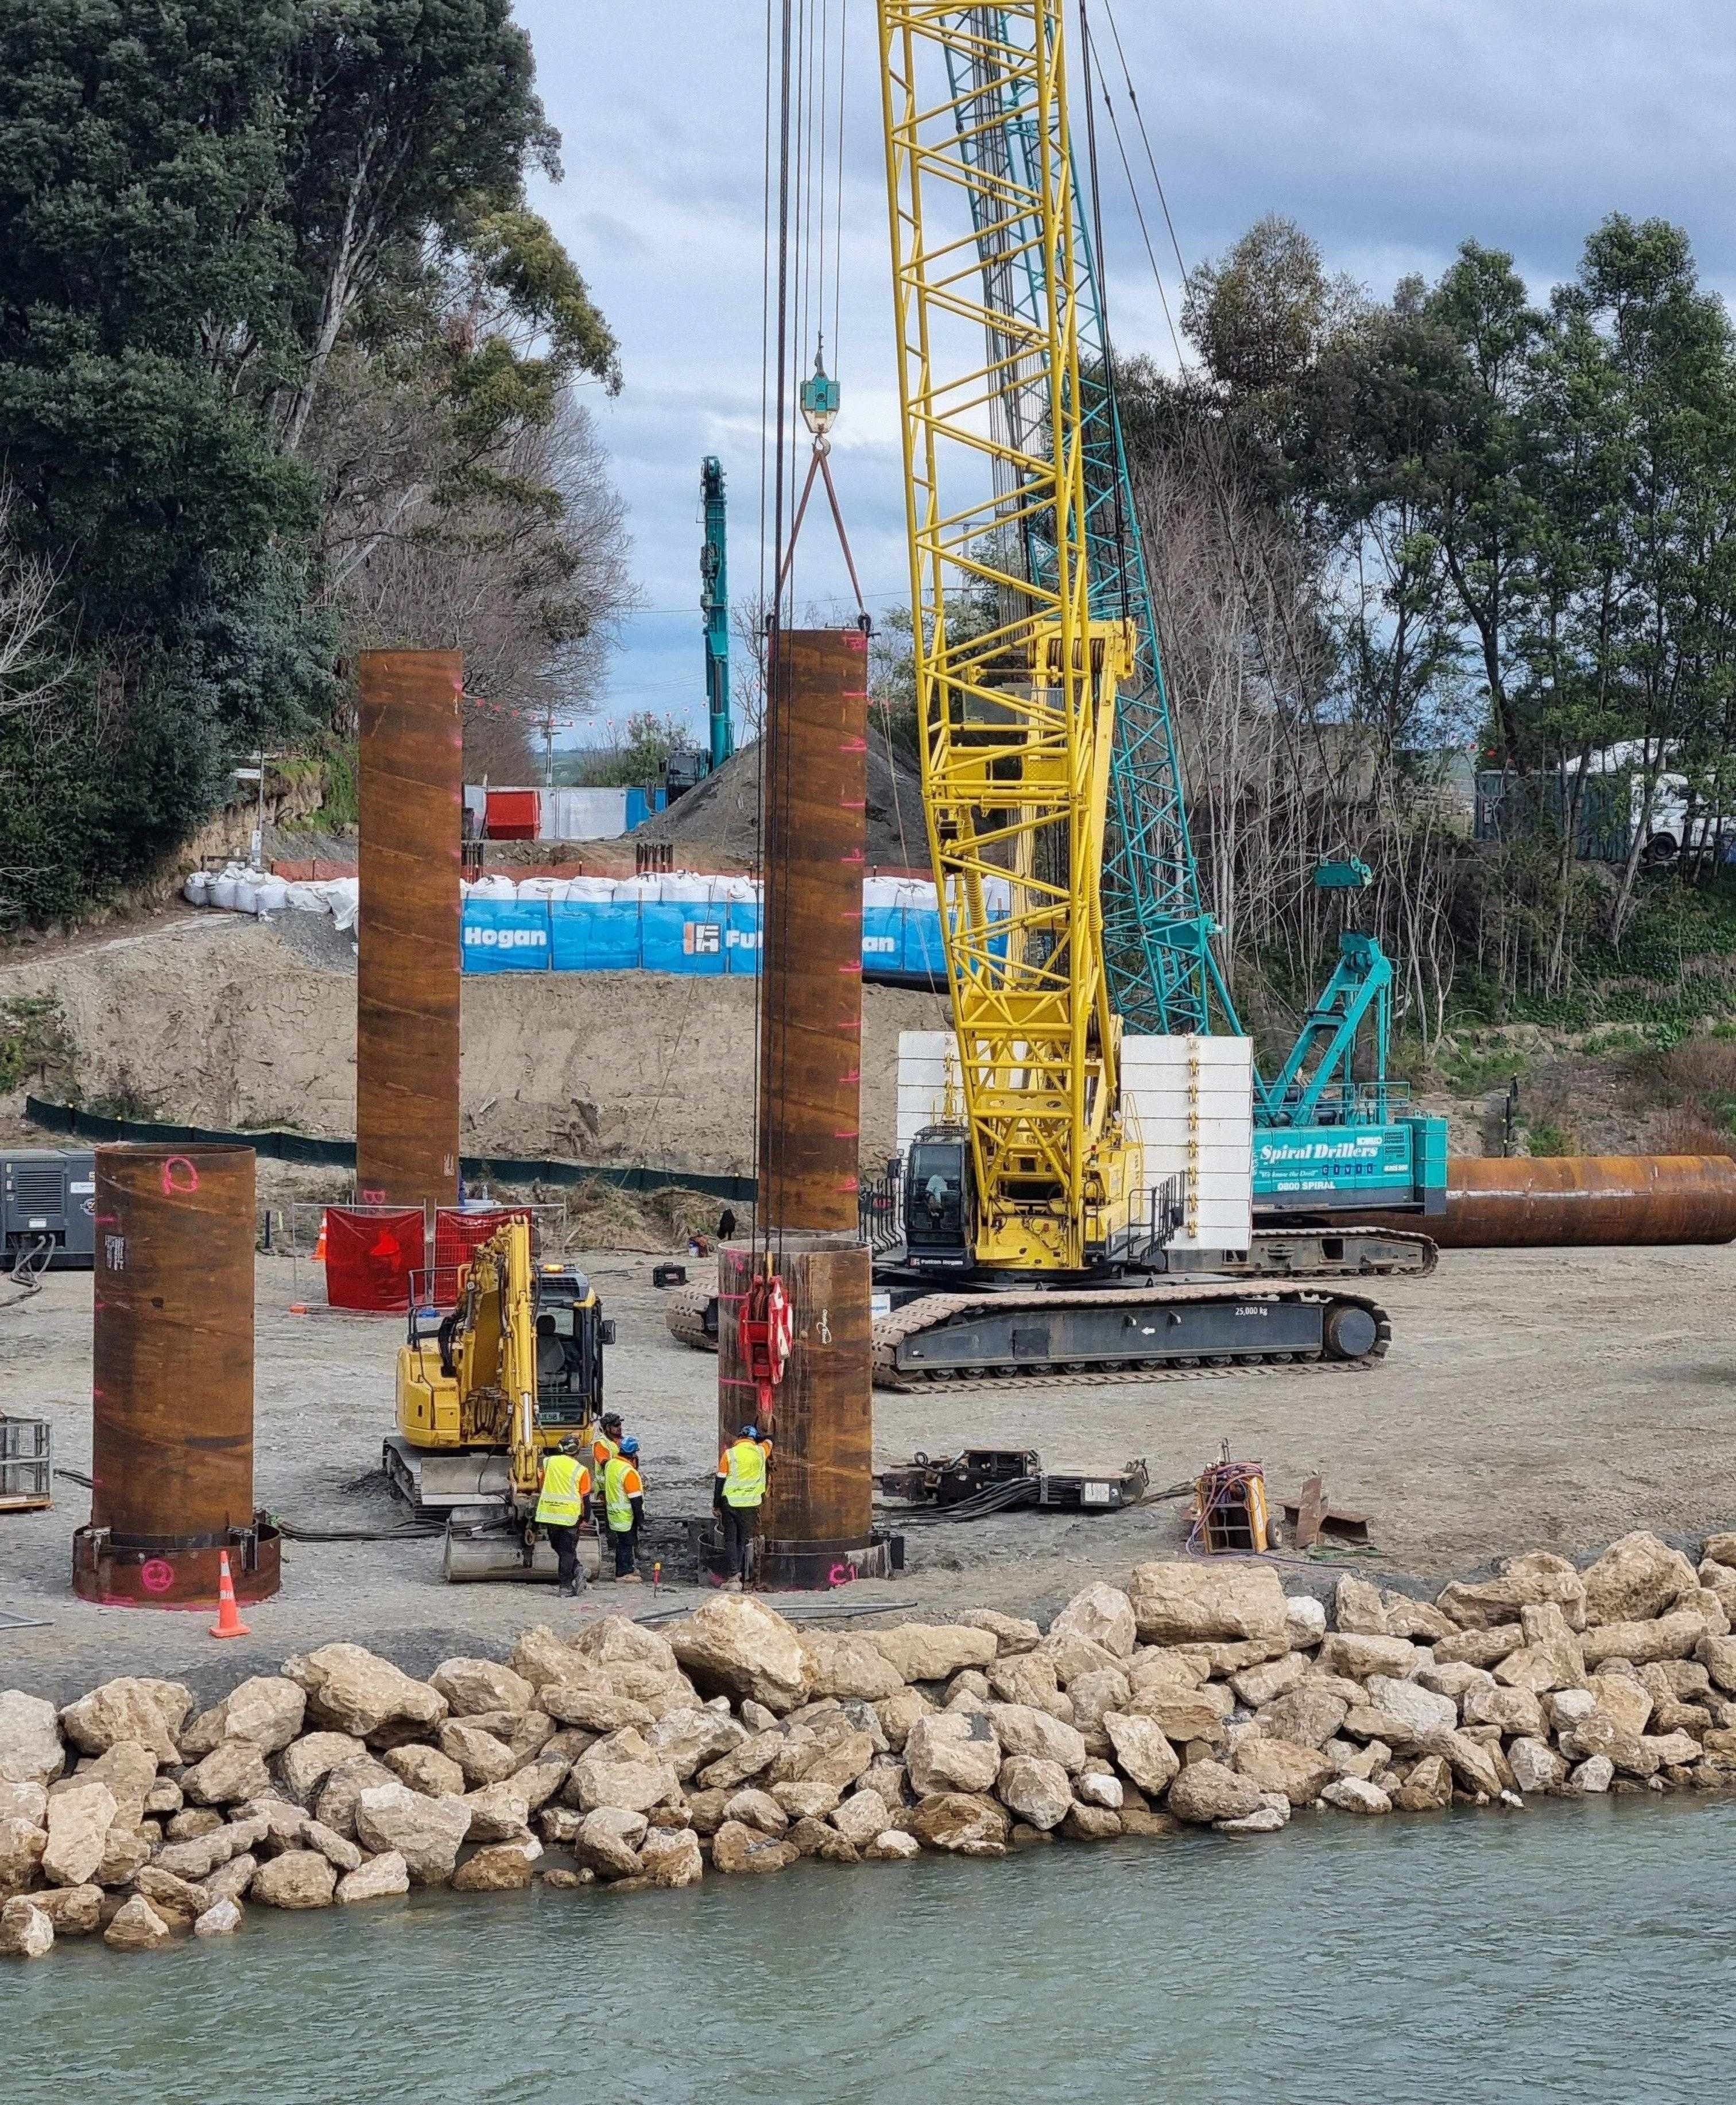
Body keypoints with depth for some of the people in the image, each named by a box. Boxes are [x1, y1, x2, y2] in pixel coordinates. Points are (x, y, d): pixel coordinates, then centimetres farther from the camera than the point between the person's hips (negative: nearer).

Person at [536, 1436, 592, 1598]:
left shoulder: (549, 1463, 2)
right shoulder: (581, 1471, -7)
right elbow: (585, 1497, -3)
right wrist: (585, 1519, 7)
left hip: (548, 1514, 2)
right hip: (570, 1516, -2)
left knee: (560, 1549, 14)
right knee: (567, 1551, 6)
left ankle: (576, 1571, 0)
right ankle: (566, 1586, 4)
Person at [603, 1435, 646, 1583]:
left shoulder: (610, 1464, 1)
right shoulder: (629, 1472, -25)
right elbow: (636, 1499, -21)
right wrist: (640, 1519, -15)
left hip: (613, 1513, 8)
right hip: (626, 1515, -8)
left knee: (621, 1542, 19)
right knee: (627, 1543, 2)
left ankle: (628, 1568, 32)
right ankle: (623, 1575, 8)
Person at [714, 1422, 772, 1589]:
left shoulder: (729, 1454, -4)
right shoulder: (760, 1452, 0)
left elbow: (720, 1481, -2)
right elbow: (769, 1442, 26)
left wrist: (716, 1506, 5)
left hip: (730, 1502, -1)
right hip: (750, 1505, 1)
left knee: (730, 1539, 6)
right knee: (744, 1541, 10)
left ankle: (735, 1573, -10)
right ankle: (740, 1576, 7)